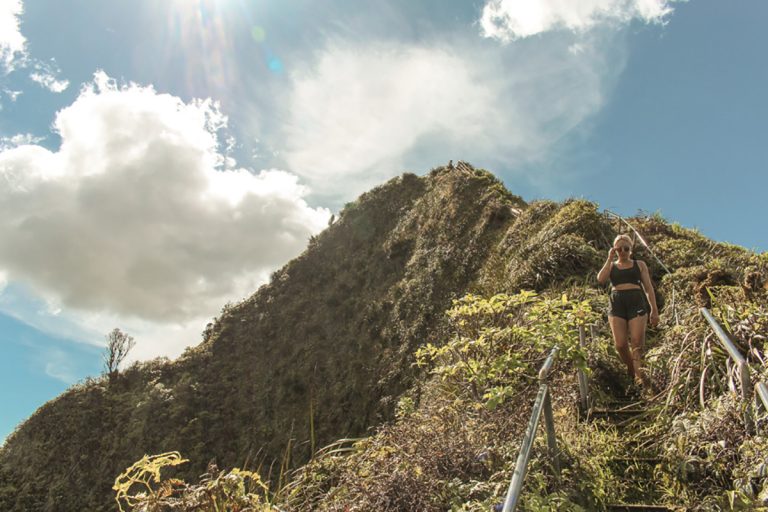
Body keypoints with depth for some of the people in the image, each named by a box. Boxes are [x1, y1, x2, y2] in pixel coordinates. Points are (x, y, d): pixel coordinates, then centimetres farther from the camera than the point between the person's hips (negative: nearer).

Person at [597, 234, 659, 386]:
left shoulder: (639, 264, 17)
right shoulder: (611, 266, 18)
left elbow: (648, 288, 12)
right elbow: (601, 279, -3)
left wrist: (654, 310, 2)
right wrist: (610, 259, 2)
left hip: (636, 303, -1)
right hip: (617, 305, 1)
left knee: (637, 343, -14)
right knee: (620, 345, -7)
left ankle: (638, 373, -12)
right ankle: (631, 370, 14)